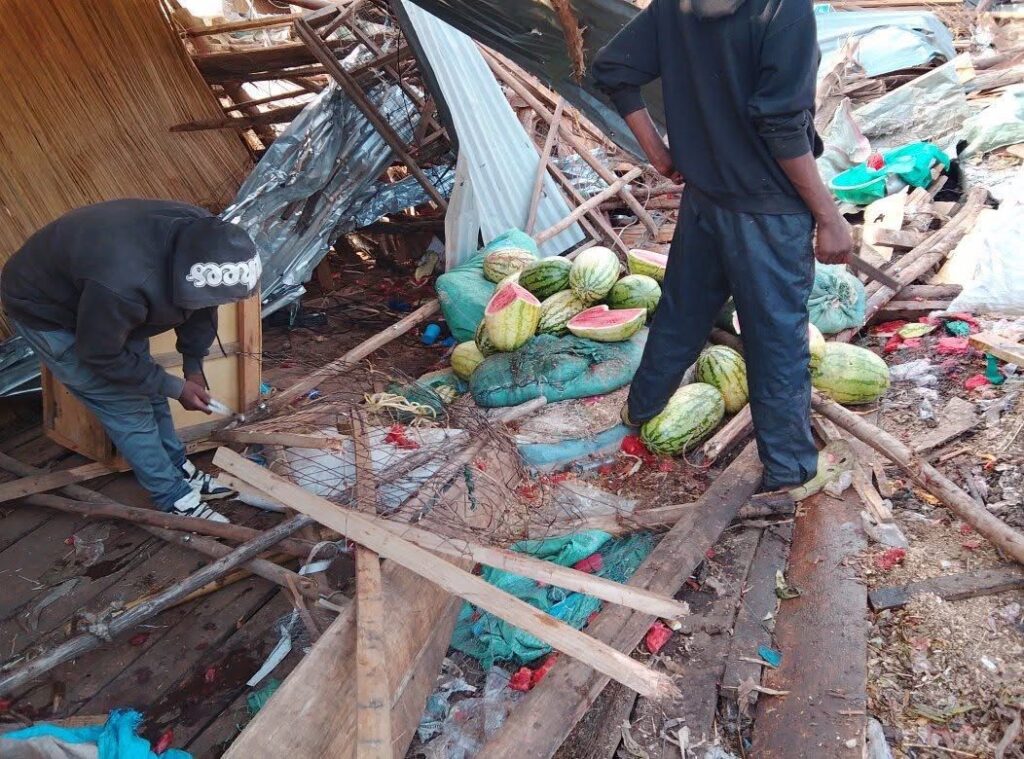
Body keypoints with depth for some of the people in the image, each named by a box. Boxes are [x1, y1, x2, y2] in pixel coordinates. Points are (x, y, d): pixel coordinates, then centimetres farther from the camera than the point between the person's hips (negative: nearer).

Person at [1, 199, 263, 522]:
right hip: (46, 311, -7)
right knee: (127, 407, -7)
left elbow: (200, 311, -3)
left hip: (97, 299, 7)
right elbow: (102, 355, -26)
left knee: (148, 390, 10)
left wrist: (194, 366, -4)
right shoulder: (123, 285, -45)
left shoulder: (201, 235, -22)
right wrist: (176, 387, -19)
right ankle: (176, 500, 6)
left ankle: (182, 473, 25)